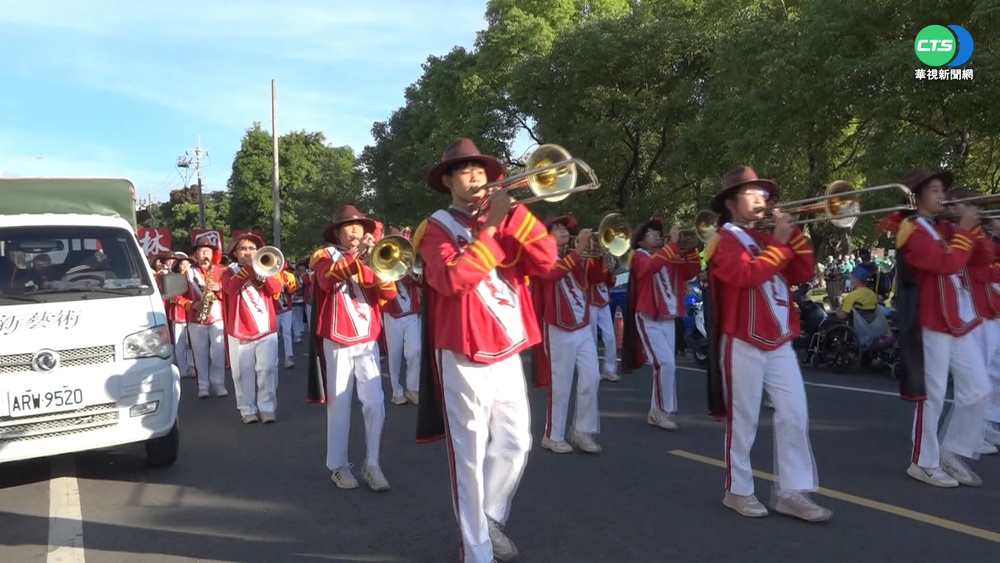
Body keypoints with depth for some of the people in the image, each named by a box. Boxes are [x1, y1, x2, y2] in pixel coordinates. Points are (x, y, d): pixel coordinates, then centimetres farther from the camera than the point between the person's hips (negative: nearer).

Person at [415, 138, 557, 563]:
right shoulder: (436, 228, -3)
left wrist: (514, 210, -12)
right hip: (463, 357, -5)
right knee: (470, 455, 1)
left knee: (515, 443, 12)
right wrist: (489, 228, -21)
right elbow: (451, 279, -22)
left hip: (508, 351, 6)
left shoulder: (505, 220, 12)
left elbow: (545, 262, -3)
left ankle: (490, 516, 35)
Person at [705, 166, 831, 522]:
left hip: (780, 343, 7)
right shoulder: (725, 239, -4)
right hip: (743, 344, -7)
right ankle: (738, 491, 14)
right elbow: (747, 274, -22)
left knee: (795, 415, 4)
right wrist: (779, 242, -16)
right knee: (743, 420, 1)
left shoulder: (768, 238, 18)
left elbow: (803, 274, 9)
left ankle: (791, 492, 12)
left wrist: (794, 235, -1)